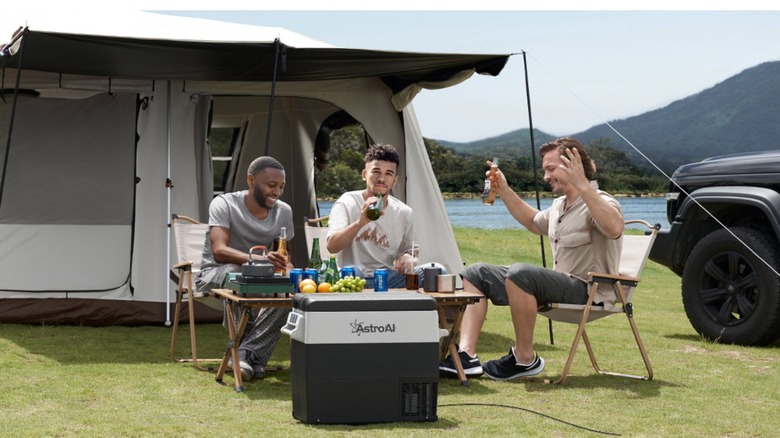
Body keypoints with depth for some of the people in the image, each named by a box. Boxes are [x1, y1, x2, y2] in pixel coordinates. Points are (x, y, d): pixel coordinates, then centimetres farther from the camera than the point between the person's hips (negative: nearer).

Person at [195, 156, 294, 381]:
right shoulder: (224, 204, -15)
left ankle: (246, 353, -30)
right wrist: (255, 258, -49)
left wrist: (283, 267, -19)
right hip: (216, 274, -4)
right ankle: (253, 357, -27)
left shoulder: (284, 212, -1)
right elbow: (219, 251, -29)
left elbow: (284, 257, 8)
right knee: (235, 273, -40)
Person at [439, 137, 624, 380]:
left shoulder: (599, 202, -12)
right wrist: (504, 191, 29)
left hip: (589, 292, -10)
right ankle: (466, 354, -11)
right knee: (476, 273, 8)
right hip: (561, 286, 10)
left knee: (520, 273, -36)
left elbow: (614, 228, -36)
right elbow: (534, 222, 39)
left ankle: (525, 358, -20)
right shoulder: (559, 205, 18)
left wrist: (582, 186, -40)